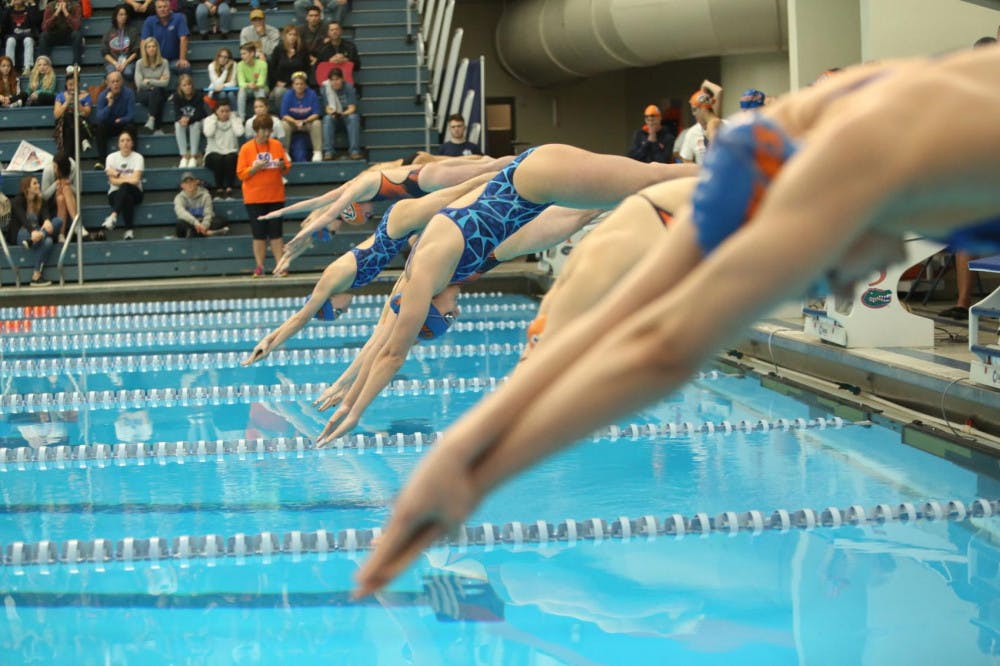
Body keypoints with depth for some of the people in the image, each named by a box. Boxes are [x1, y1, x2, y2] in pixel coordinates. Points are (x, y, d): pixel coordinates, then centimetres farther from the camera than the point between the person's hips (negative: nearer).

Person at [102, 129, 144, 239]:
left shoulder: (138, 157, -3)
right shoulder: (111, 157, 2)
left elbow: (135, 180, -14)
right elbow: (113, 181, -6)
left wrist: (118, 175, -9)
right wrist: (128, 179, -11)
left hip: (134, 193, -1)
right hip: (116, 193, 1)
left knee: (124, 187, -40)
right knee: (127, 199, -39)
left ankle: (113, 216, -59)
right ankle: (129, 230, -46)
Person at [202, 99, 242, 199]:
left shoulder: (235, 120, 7)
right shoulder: (209, 120, 7)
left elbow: (239, 133, -14)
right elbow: (208, 133, -15)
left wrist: (232, 118, -4)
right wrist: (214, 118, -4)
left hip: (230, 153, 0)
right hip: (214, 154, 0)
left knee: (230, 158, -35)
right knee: (217, 159, -35)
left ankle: (229, 189, -32)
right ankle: (219, 190, -27)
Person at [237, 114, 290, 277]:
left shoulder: (277, 145, 5)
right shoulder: (246, 149, -2)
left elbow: (287, 168, 9)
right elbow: (241, 174, -5)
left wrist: (282, 166, -13)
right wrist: (256, 167, -20)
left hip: (275, 197, 1)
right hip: (254, 198, -1)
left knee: (275, 233, 1)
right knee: (259, 234, 0)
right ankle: (259, 266, 4)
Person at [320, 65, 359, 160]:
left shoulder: (348, 87, -8)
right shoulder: (326, 88, -3)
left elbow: (352, 108, -12)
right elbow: (328, 108, -4)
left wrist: (342, 113, -33)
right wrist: (331, 112, -29)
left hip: (347, 115, -1)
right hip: (334, 118, 1)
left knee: (354, 117, -34)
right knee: (327, 118, -32)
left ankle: (354, 151, -39)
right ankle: (328, 152, -40)